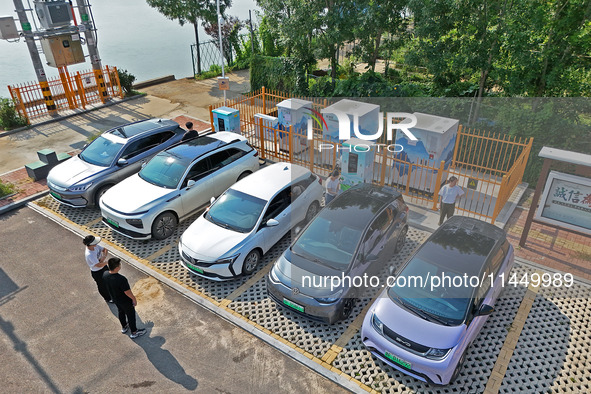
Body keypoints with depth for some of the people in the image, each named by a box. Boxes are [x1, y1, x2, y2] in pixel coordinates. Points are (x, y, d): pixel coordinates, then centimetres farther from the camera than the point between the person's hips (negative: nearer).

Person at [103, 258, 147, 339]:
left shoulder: (105, 275, -21)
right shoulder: (121, 279, -42)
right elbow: (128, 292, -28)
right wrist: (134, 299, -9)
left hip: (115, 299, 7)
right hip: (125, 301, -6)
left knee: (121, 312, 31)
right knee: (131, 315, 18)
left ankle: (124, 327, 55)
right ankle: (134, 332, 38)